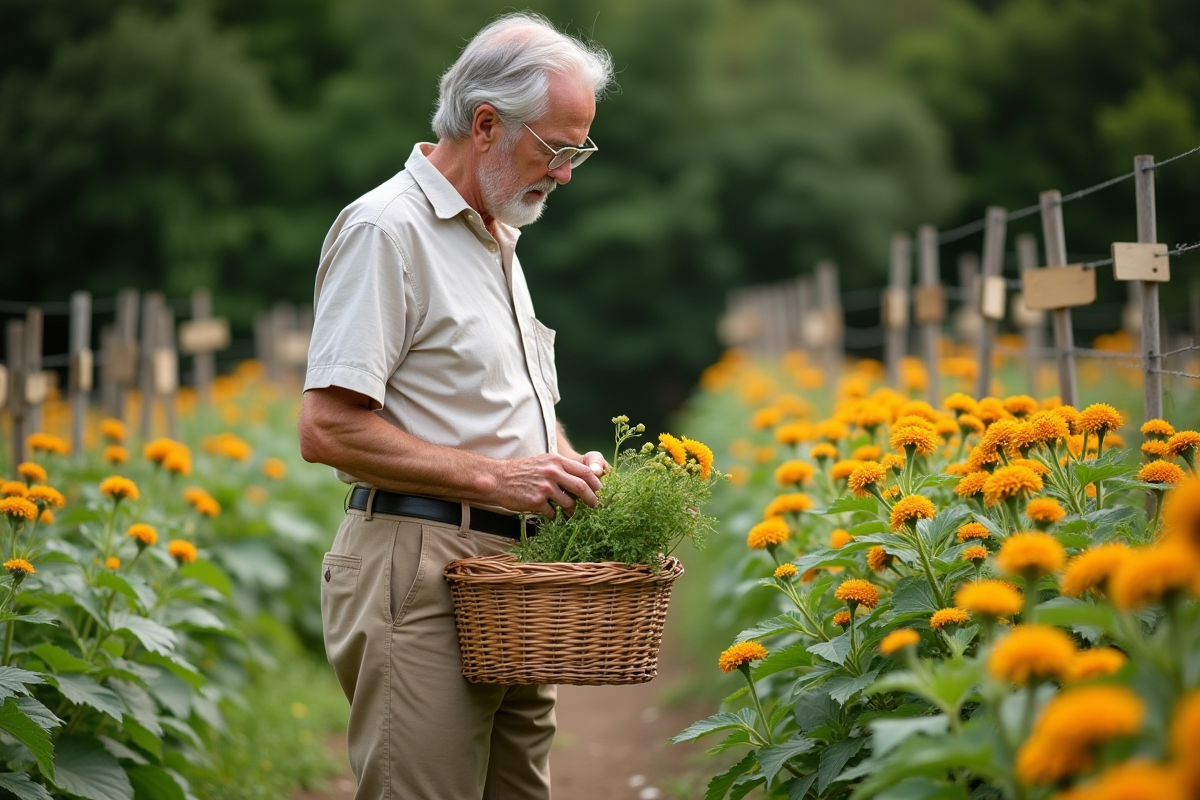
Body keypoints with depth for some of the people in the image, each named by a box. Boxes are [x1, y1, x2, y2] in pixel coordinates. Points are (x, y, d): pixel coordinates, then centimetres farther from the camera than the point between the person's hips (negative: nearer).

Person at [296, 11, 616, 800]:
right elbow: (329, 429, -18)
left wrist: (562, 464, 7)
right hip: (418, 569, -9)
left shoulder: (497, 239, 20)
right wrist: (490, 479, -19)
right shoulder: (386, 227, -10)